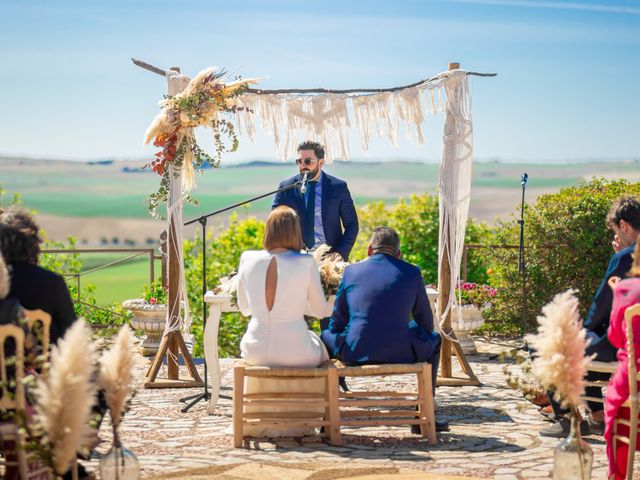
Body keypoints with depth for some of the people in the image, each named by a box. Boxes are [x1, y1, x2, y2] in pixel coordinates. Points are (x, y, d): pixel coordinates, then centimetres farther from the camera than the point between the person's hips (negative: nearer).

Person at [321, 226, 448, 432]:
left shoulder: (351, 271, 7)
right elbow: (426, 323, 14)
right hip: (400, 353, 0)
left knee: (326, 336, 33)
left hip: (355, 353, 0)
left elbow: (336, 323, 12)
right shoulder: (412, 273, 6)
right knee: (433, 340, 32)